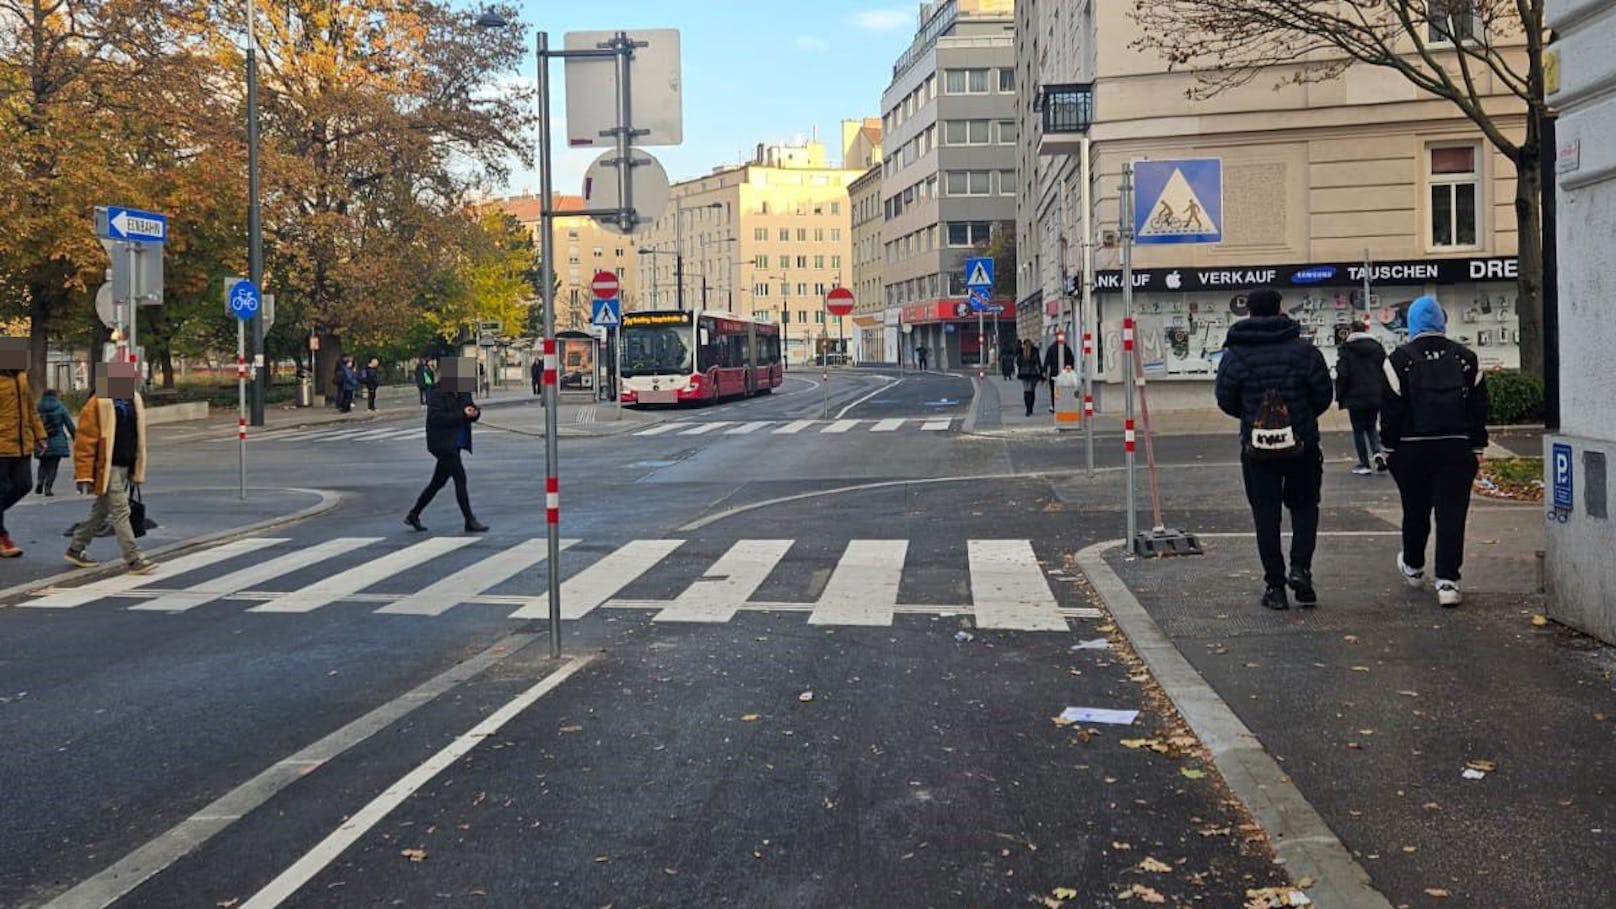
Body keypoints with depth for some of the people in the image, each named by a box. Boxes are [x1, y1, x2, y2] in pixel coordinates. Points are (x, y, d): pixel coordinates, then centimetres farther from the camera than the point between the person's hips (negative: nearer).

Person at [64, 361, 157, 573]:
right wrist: (84, 475, -14)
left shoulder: (134, 400, 9)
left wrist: (137, 469, 18)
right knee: (120, 512, -7)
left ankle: (76, 549, 32)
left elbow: (138, 438, 18)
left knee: (101, 511, 17)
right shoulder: (98, 403, -13)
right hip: (107, 468, -8)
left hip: (125, 467, 8)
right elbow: (85, 441, -12)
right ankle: (134, 560, -5)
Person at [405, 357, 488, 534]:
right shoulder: (438, 394, -14)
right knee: (460, 478, -10)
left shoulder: (464, 394, 9)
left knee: (438, 481, 14)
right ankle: (470, 521, -6)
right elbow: (436, 417, -23)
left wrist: (474, 413, -8)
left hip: (455, 444, 8)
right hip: (442, 444, -8)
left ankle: (413, 515, 26)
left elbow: (470, 411, 17)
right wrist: (462, 414, -25)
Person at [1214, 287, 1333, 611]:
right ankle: (1300, 568, -1)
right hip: (1302, 444, 0)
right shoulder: (1304, 350, -4)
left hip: (1256, 447, 0)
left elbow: (1225, 400, -1)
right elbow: (1324, 395, -1)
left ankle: (1275, 586, 5)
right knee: (1304, 505, 16)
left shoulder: (1235, 354, -4)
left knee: (1266, 514, 6)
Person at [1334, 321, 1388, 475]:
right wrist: (1384, 394, 13)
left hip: (1355, 398, -4)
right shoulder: (1377, 347, 7)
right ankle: (1377, 454, -5)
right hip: (1376, 397, 4)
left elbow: (1342, 375, -10)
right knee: (1371, 427, 18)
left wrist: (1340, 397, -1)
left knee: (1358, 430, 5)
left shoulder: (1345, 349, -5)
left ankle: (1364, 464, 6)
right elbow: (1385, 372, 7)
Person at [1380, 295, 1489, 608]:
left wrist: (1389, 448, 3)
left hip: (1411, 450, -1)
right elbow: (1479, 408, 6)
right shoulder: (1466, 359, 4)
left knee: (1415, 511, 15)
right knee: (1452, 514, -1)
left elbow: (1390, 411, -6)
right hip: (1457, 448, 1)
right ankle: (1447, 581, -8)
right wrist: (1478, 448, 11)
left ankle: (1413, 566, 35)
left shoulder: (1399, 360, -5)